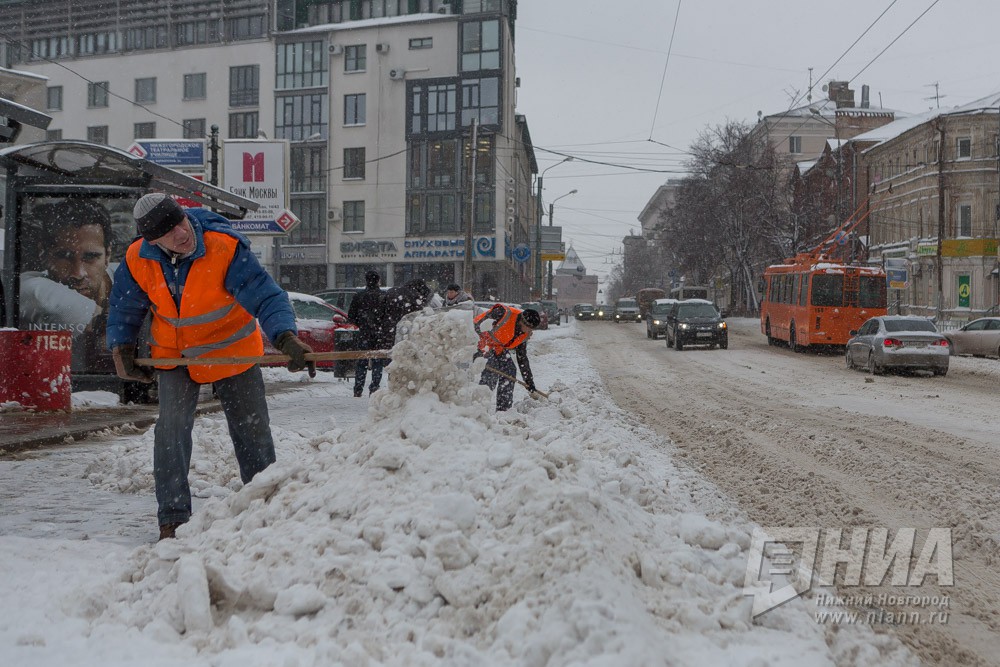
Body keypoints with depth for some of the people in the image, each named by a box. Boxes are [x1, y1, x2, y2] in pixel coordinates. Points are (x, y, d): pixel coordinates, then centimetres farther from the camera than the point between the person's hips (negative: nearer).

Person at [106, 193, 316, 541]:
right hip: (174, 355, 2)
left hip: (232, 352, -2)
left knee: (253, 433, 5)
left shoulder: (226, 248, -29)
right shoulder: (137, 260, -15)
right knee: (171, 430, -13)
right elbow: (124, 310, 4)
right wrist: (122, 350, -6)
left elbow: (266, 296, -33)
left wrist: (286, 337, -48)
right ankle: (172, 518, 1)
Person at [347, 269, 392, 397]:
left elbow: (351, 316, 4)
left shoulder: (358, 296, 1)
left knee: (362, 362, 9)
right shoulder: (384, 296, -3)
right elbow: (391, 316, -5)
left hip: (364, 334, 1)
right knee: (378, 362, 6)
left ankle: (358, 390, 8)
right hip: (381, 334, -1)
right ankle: (374, 388, 1)